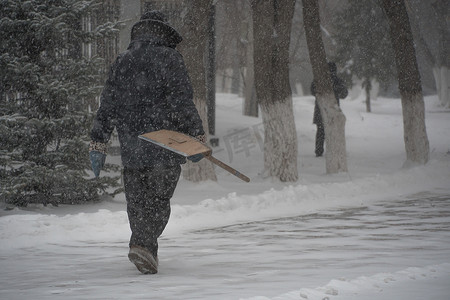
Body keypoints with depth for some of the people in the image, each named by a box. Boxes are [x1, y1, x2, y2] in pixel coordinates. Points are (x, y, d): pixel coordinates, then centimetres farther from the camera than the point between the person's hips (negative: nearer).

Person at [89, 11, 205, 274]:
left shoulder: (121, 62, 13)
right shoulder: (169, 58, -1)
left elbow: (107, 107, 13)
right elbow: (183, 101, -10)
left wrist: (98, 144, 15)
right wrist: (197, 135, -6)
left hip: (131, 148, 4)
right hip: (166, 146, -4)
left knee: (137, 203, 12)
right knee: (159, 200, -2)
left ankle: (147, 251, 14)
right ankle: (144, 245, -20)